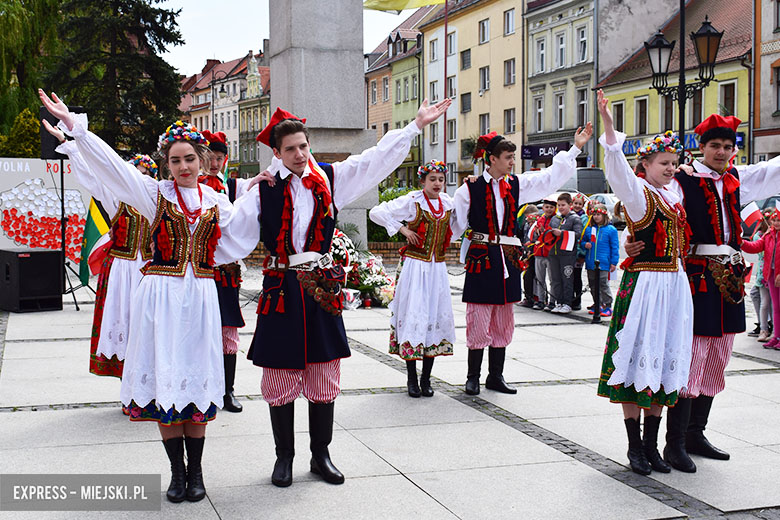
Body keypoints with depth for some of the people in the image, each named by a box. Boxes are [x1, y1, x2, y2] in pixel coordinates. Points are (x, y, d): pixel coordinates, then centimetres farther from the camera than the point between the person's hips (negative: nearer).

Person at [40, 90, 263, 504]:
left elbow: (234, 240, 10)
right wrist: (72, 124, -8)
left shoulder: (216, 202, 10)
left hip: (199, 296, 2)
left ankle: (196, 470, 15)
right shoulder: (156, 194, 3)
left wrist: (256, 195, 8)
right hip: (161, 296, -1)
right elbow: (111, 164, -3)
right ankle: (177, 471, 12)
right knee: (164, 379, 0)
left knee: (196, 380, 4)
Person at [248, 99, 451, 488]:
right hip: (281, 288, -3)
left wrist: (417, 124, 6)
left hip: (322, 287, 3)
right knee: (280, 378, 4)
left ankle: (321, 455, 22)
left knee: (324, 379, 8)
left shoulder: (329, 178, 6)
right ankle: (284, 457, 19)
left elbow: (377, 158, 8)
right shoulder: (264, 186, -1)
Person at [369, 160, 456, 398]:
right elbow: (376, 212, -9)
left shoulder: (448, 203, 9)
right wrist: (402, 229, -11)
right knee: (413, 316, -5)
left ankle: (426, 378, 14)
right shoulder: (412, 201, -7)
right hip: (414, 266, -5)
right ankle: (412, 378, 4)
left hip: (437, 268, 5)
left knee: (436, 316, 5)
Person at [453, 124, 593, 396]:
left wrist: (576, 148, 15)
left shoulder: (516, 184, 9)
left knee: (504, 321, 10)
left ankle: (496, 376, 21)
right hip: (481, 258, -5)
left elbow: (551, 177, 15)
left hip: (508, 259, 5)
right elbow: (455, 223, -2)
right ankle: (473, 377, 9)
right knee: (478, 320, -3)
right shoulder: (471, 188, -4)